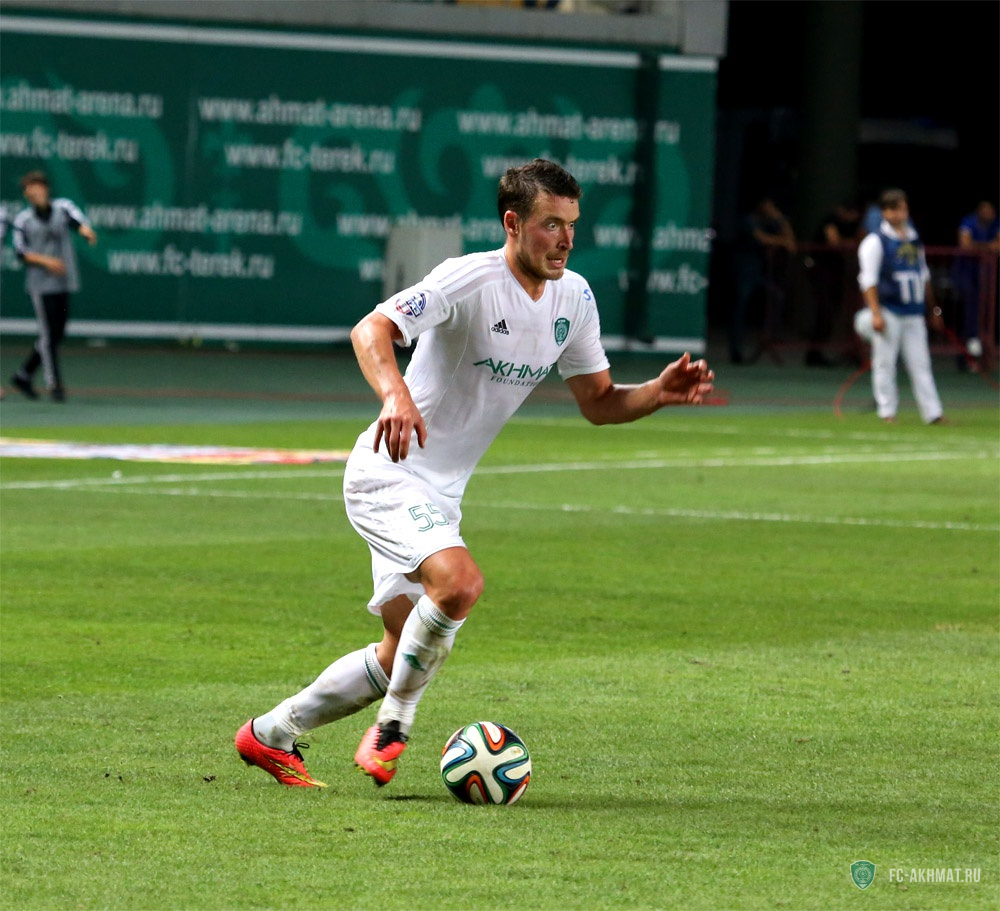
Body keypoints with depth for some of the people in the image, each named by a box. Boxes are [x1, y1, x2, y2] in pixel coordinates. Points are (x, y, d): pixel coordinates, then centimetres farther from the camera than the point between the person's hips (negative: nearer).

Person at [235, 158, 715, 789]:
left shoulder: (574, 297, 3)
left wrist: (661, 393, -8)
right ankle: (394, 730, -13)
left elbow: (599, 402, 11)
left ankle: (271, 735, 29)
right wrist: (395, 393, -50)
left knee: (402, 655, 10)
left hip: (441, 494, 8)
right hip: (389, 474, -8)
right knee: (460, 582, -32)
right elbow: (371, 329, -31)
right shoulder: (472, 279, -20)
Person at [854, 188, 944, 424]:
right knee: (884, 363, -2)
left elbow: (924, 276, 22)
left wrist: (933, 310, 21)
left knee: (920, 364, 2)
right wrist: (875, 313, -17)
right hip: (888, 313, -5)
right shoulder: (875, 242, -4)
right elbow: (868, 280, -9)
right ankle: (887, 412, 4)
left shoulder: (915, 240, 15)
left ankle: (932, 413, -2)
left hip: (914, 315, 5)